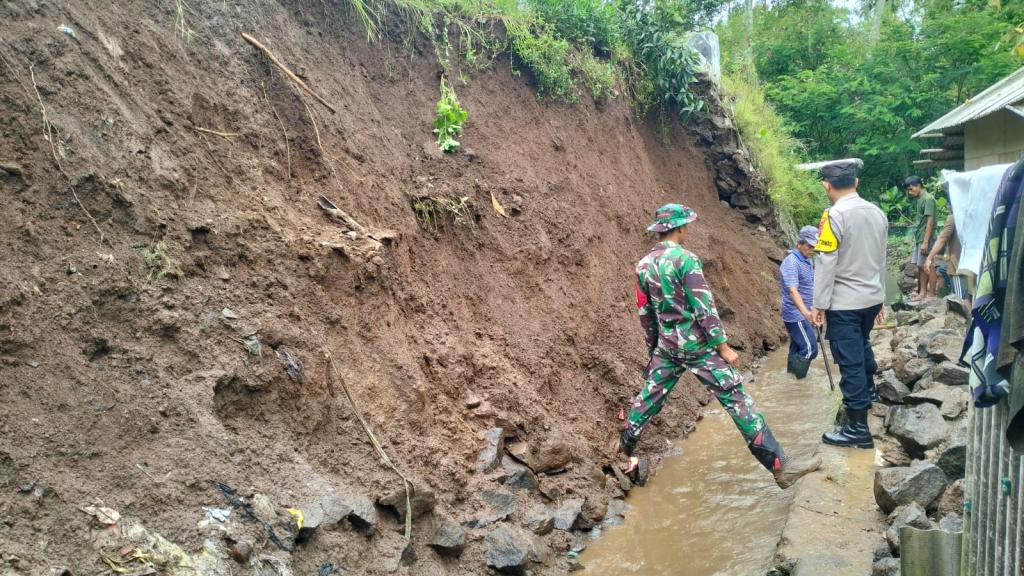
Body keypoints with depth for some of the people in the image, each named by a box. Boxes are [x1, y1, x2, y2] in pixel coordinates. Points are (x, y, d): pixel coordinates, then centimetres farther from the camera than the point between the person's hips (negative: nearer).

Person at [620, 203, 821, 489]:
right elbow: (704, 307, -17)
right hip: (696, 346, -7)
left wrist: (654, 346, 24)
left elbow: (645, 312, 13)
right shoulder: (685, 259, -15)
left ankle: (624, 452, 25)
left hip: (666, 347, 7)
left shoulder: (643, 265, 6)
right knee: (737, 400, -5)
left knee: (647, 398, 16)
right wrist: (723, 346, -11)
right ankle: (780, 465, -3)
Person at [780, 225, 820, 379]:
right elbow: (792, 291, -33)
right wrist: (805, 312, -46)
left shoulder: (808, 261, 11)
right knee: (810, 349, -12)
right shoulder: (791, 262, -20)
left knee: (798, 349, 13)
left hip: (802, 315, 9)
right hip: (796, 316, -9)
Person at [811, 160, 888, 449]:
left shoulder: (834, 216, -16)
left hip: (844, 303, -7)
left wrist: (819, 304, -11)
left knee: (850, 362, -2)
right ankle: (866, 396, 50)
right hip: (871, 298, 8)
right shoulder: (877, 213, 6)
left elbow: (826, 264, -17)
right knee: (862, 346, 28)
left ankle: (858, 429, 3)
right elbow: (881, 260, 14)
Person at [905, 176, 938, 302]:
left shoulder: (928, 199, -13)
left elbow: (930, 221, -18)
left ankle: (931, 295, 0)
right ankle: (923, 292, 18)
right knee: (921, 266, 12)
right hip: (919, 238, 9)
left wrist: (925, 241, -21)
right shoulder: (920, 199, 14)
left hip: (925, 239, -9)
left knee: (928, 266, -5)